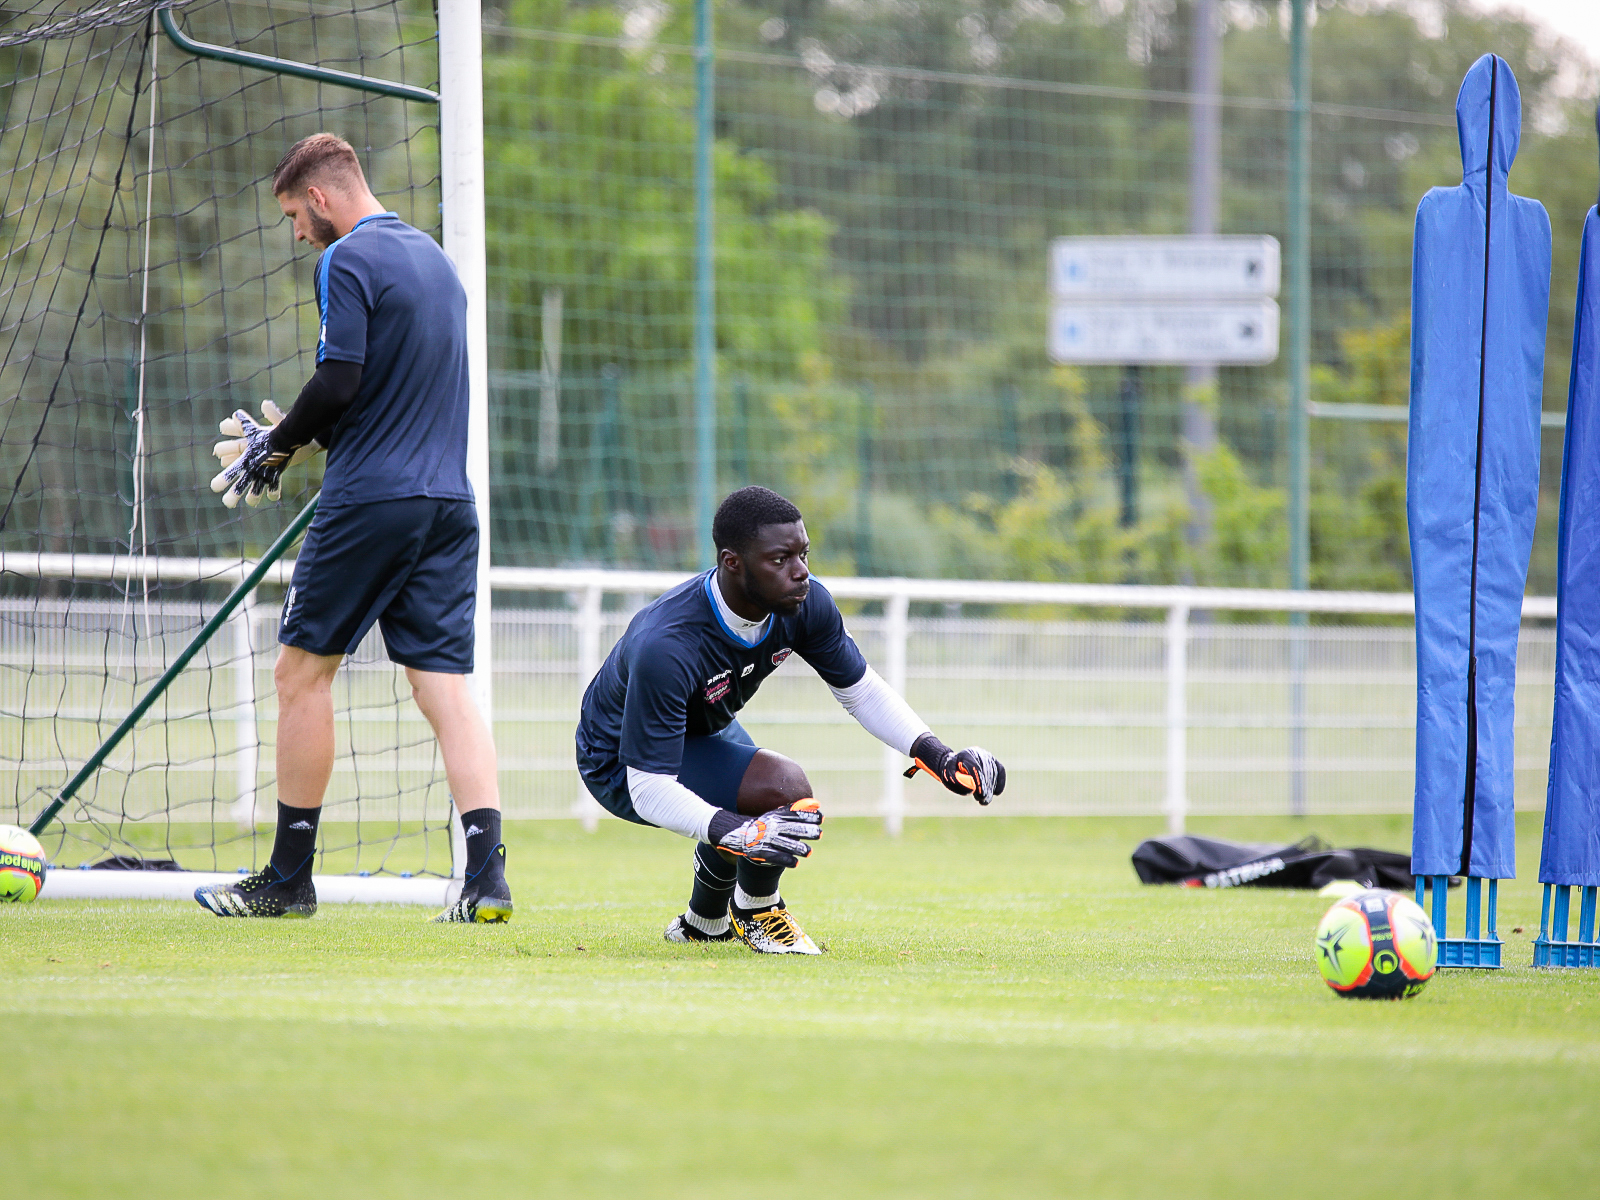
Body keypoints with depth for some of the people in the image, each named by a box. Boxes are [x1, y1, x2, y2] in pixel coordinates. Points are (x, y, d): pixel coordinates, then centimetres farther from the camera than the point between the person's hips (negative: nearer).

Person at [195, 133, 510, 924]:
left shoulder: (348, 260, -8)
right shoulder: (432, 255, 17)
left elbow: (339, 383, -16)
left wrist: (274, 448, -1)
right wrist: (295, 437, 20)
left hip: (370, 501, -7)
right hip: (448, 502, 7)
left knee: (304, 671, 5)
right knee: (444, 686, 2)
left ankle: (289, 878, 8)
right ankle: (487, 878, -10)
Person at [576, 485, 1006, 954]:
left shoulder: (806, 603, -19)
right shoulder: (665, 647, -40)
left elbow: (860, 690, -3)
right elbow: (650, 789, -38)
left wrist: (937, 755, -17)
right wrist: (731, 831, -53)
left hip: (706, 730, 8)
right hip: (622, 766, -8)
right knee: (785, 789, -26)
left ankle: (702, 923, 53)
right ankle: (755, 910, 1)